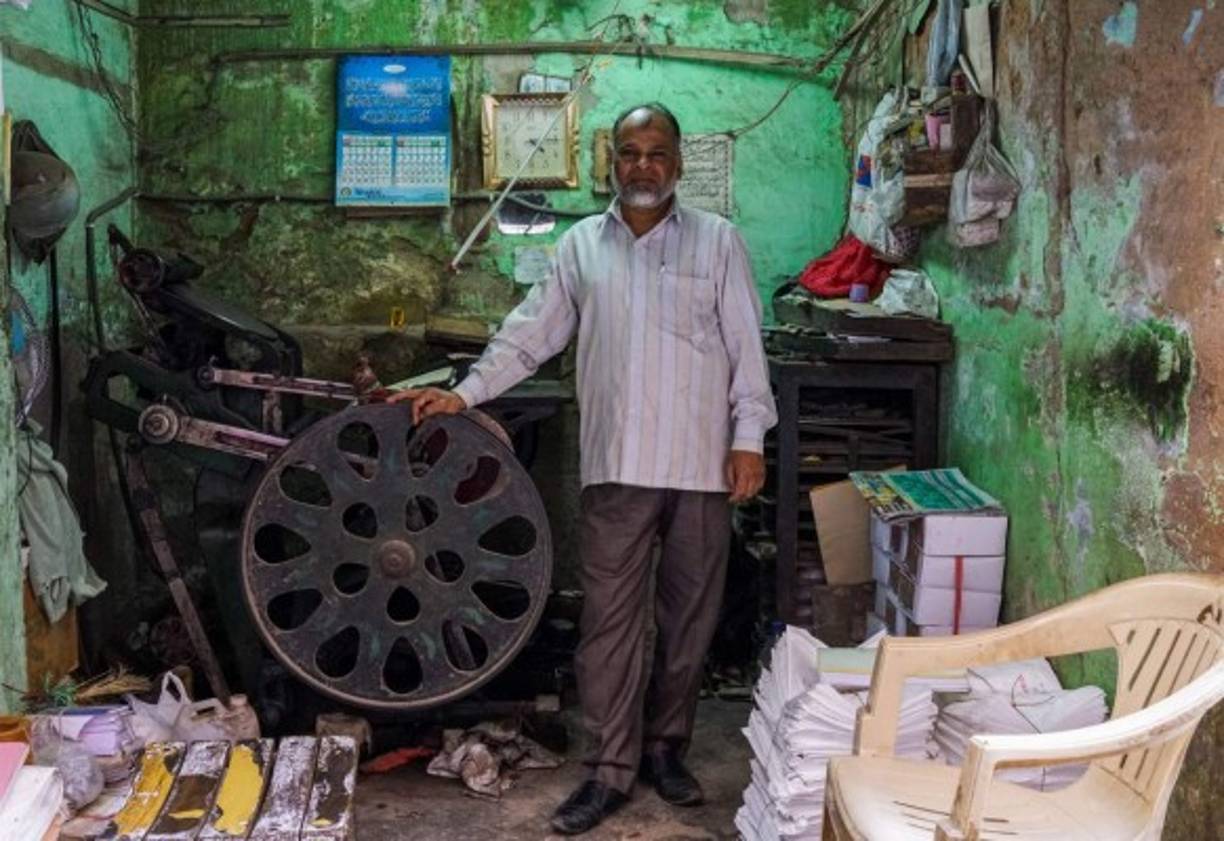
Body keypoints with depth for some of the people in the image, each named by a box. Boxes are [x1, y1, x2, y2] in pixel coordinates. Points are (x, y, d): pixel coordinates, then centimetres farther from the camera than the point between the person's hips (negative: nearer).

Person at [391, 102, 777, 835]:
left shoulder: (718, 240, 3)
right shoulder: (581, 245, 9)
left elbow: (746, 345, 1)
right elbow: (531, 333, 9)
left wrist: (750, 436, -7)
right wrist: (465, 394, 0)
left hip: (702, 463, -1)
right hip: (618, 464, 1)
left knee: (690, 616, 10)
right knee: (609, 617, 2)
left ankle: (665, 748, 26)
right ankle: (612, 769, 12)